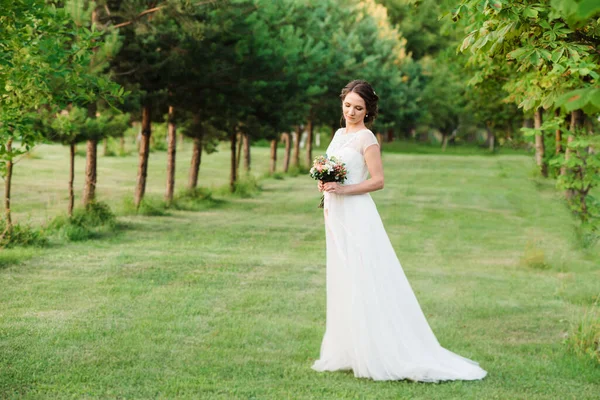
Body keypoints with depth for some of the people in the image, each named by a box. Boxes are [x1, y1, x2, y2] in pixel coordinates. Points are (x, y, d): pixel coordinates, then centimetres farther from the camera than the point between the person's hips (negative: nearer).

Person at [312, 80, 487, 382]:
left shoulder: (366, 138, -9)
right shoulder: (339, 134, 15)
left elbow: (377, 181, -13)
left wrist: (343, 190, -21)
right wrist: (326, 189, 7)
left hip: (357, 217, -8)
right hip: (337, 217, 9)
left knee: (362, 284, -8)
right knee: (342, 284, 10)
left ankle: (377, 355, -4)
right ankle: (346, 352, 16)